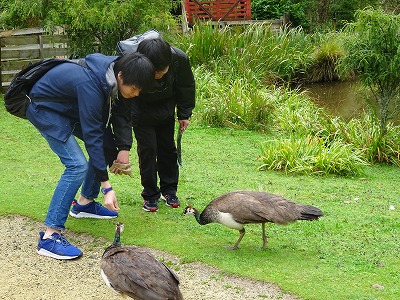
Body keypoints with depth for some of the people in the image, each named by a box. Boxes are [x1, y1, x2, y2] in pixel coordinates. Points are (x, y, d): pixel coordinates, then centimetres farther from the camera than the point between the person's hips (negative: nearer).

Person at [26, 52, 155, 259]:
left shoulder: (113, 69, -13)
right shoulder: (90, 85, -37)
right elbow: (92, 136, -33)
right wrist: (106, 187, -30)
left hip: (69, 107, 9)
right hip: (45, 108, -9)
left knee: (107, 147, 7)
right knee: (77, 165, -21)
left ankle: (84, 203, 22)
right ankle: (49, 236, -20)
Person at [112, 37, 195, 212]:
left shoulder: (180, 59, -33)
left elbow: (186, 86, -8)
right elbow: (122, 111, -40)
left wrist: (184, 114, -1)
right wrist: (123, 147, -45)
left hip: (166, 110, 3)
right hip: (142, 111, -3)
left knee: (168, 148, 9)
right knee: (148, 149, -7)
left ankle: (169, 189, 24)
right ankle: (150, 194, 8)